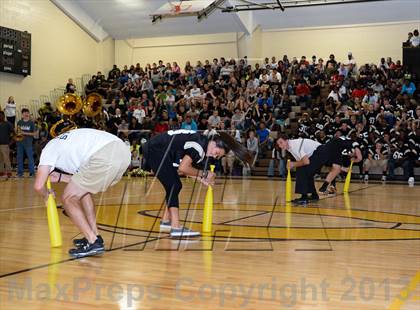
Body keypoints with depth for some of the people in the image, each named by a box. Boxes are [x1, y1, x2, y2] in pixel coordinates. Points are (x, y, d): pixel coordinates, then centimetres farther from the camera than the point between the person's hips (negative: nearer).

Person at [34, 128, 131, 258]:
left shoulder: (49, 148, 17)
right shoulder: (69, 141, 38)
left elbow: (38, 185, 5)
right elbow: (87, 179, 35)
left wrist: (45, 195, 27)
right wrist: (60, 177, 39)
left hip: (105, 157, -9)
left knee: (68, 199, 8)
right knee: (83, 190, 29)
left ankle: (93, 243, 4)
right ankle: (94, 236, 30)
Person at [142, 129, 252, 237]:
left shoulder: (201, 145, 8)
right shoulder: (199, 144, -21)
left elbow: (183, 168, 10)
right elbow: (183, 168, -26)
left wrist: (200, 178, 0)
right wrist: (204, 174, -14)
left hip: (163, 153, 10)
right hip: (155, 149, -10)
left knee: (176, 186, 14)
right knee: (173, 187, -15)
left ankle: (166, 222, 24)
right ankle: (176, 228, -19)